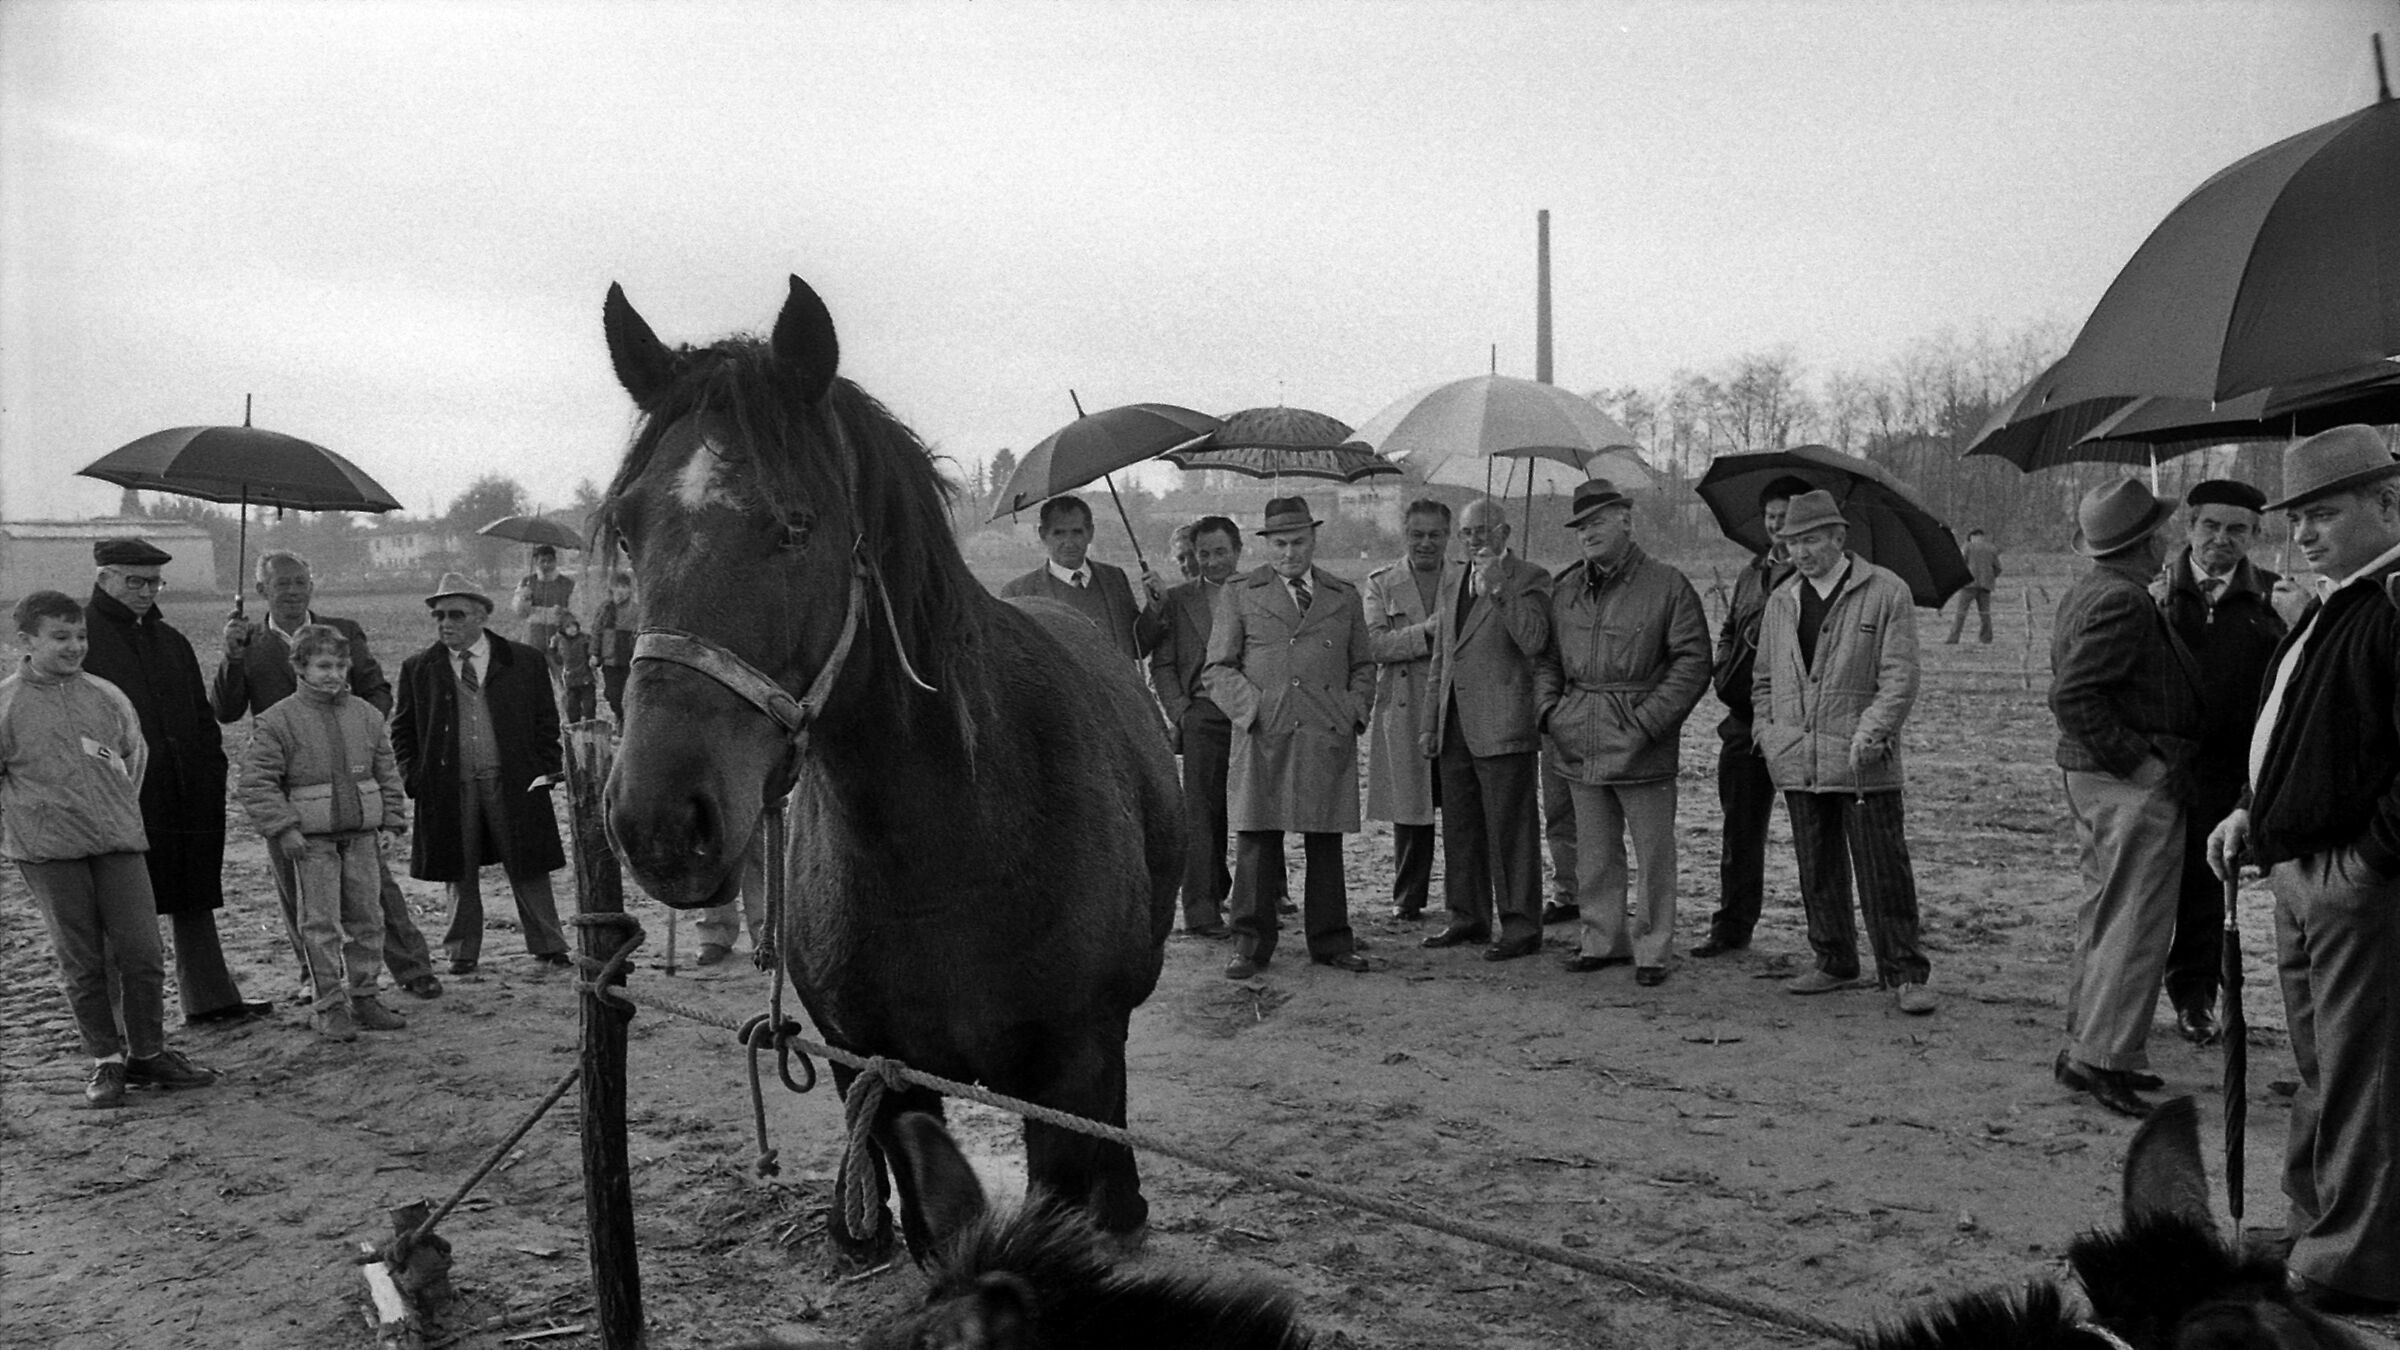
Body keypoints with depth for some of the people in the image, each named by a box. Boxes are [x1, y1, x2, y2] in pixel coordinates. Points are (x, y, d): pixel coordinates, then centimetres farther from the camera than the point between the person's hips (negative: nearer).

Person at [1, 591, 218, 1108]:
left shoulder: (106, 696, 6)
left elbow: (136, 753, 21)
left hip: (118, 842, 3)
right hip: (49, 851, -3)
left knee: (142, 953, 1)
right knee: (82, 963, 4)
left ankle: (147, 1053, 15)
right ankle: (105, 1060, 17)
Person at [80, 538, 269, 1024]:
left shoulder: (170, 641, 17)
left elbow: (201, 716, 20)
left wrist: (212, 773, 9)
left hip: (187, 796, 7)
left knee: (194, 901, 12)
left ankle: (211, 999, 20)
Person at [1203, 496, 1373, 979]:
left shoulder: (1345, 596, 17)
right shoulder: (1238, 594, 9)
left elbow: (1363, 667, 22)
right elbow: (1218, 669, 6)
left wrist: (1355, 712, 5)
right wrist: (1253, 709, -8)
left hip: (1329, 740, 2)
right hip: (1262, 739, -2)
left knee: (1326, 844, 6)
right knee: (1257, 842, -2)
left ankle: (1330, 941, 16)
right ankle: (1251, 943, 7)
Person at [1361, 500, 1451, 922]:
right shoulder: (1380, 583, 8)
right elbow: (1374, 644, -6)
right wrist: (1426, 631, -16)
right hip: (1404, 710, 0)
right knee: (1410, 809, 5)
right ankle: (1408, 898, 17)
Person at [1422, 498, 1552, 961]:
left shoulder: (1529, 579, -3)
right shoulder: (1454, 583, 18)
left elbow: (1533, 642, -19)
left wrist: (1499, 587, -20)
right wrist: (1434, 722, 18)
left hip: (1502, 727, -7)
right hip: (1456, 727, 7)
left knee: (1510, 831, -3)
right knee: (1460, 829, 14)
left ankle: (1520, 927, 4)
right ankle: (1468, 917, 25)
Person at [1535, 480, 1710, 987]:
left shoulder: (1667, 586, -5)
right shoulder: (1564, 589, 11)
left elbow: (1692, 662, -7)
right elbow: (1547, 658, 18)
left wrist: (1648, 720, -14)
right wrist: (1548, 709, 2)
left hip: (1642, 747, -5)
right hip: (1579, 746, 5)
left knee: (1653, 854, 3)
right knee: (1594, 853, 12)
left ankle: (1652, 950, 13)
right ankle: (1602, 941, 24)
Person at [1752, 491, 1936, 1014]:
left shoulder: (1886, 592, -2)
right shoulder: (1780, 601, 13)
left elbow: (1900, 676, -6)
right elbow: (1764, 678, 21)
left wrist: (1870, 734, -16)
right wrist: (1768, 730, 7)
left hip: (1863, 762, -5)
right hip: (1797, 763, 5)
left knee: (1884, 871, -2)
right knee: (1817, 872, 12)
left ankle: (1904, 974, 7)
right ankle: (1834, 964, 25)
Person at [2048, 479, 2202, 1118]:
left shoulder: (2080, 594, 13)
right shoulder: (2125, 602, -18)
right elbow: (2073, 696, -26)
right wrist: (2140, 762, -21)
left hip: (2089, 776, 11)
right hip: (2137, 786, -11)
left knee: (2103, 914, 16)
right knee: (2136, 923, -5)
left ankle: (2086, 1046, 23)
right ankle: (2100, 1055, -1)